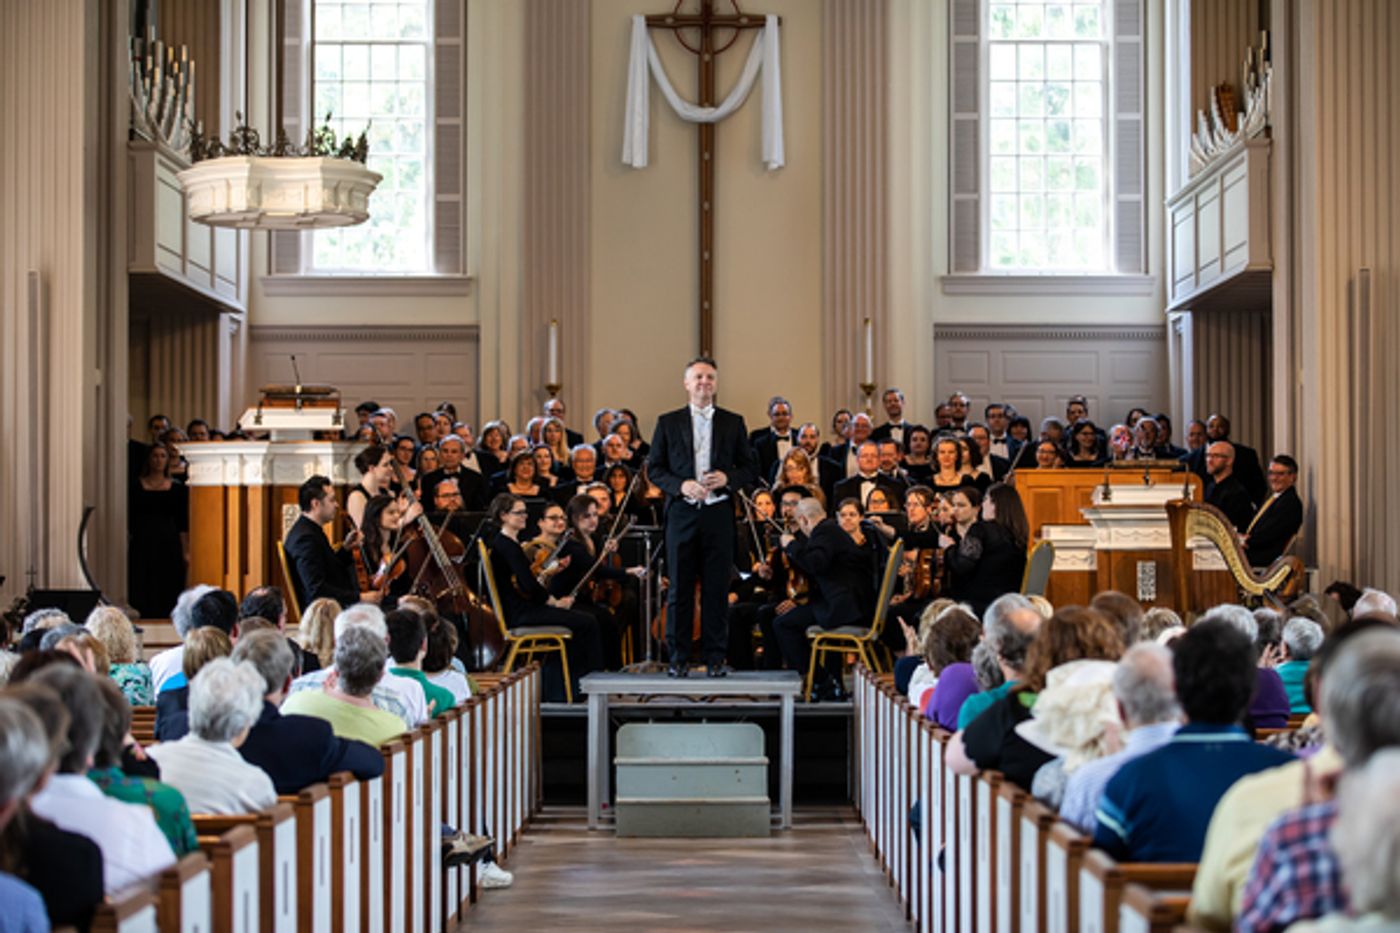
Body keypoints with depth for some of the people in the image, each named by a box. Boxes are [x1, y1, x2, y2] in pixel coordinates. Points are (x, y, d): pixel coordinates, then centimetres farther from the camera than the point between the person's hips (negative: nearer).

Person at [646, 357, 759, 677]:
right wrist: (680, 485, -11)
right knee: (680, 588, 1)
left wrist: (727, 478, -10)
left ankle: (715, 658, 7)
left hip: (719, 515, 0)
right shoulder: (668, 423, 8)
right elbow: (654, 469, 6)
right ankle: (678, 658, 7)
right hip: (682, 514, 0)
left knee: (717, 588, 1)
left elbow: (750, 469, 10)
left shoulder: (733, 423, 10)